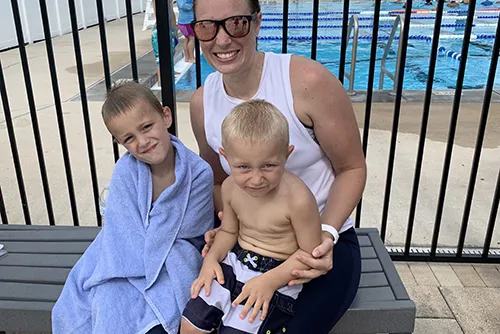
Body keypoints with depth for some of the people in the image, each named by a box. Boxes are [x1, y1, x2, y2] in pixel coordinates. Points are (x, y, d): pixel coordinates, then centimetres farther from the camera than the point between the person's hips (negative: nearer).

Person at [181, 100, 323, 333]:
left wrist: (270, 281, -23)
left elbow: (310, 254, -16)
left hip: (277, 275, -5)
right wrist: (212, 257, -7)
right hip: (234, 263, 5)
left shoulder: (297, 199, -26)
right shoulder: (230, 187, -7)